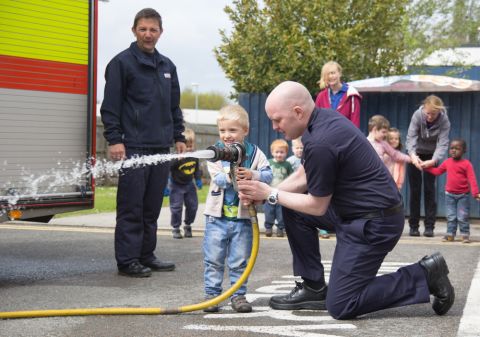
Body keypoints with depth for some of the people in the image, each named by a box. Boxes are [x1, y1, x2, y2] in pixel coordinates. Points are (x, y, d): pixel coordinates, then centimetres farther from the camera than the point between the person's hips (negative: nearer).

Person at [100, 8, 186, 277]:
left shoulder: (167, 66, 17)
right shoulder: (122, 63, -2)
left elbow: (174, 106, 23)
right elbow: (110, 106, -6)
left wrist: (179, 137, 16)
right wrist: (114, 140, -13)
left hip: (161, 147, 6)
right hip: (133, 146, -6)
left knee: (152, 207, 9)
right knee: (131, 207, -5)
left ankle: (146, 255, 17)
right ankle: (127, 260, -1)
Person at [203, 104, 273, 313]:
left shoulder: (254, 153, 2)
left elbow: (268, 175, -6)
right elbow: (216, 178, -11)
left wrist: (252, 175, -22)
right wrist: (231, 176, -27)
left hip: (243, 217, 0)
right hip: (217, 216, 0)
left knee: (240, 261, 6)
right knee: (213, 259, 4)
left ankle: (238, 294, 14)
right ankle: (211, 294, 11)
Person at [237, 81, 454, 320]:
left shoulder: (320, 143, -26)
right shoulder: (322, 118, 4)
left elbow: (317, 207, -14)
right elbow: (303, 176, 14)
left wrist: (271, 195, -4)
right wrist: (263, 194, 2)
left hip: (374, 223, -10)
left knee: (340, 306, -5)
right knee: (293, 209, 11)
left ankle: (423, 276, 0)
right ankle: (313, 288, 17)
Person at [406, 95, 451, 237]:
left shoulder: (444, 121, -24)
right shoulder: (417, 115, -24)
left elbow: (442, 144, -30)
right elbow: (411, 137, -30)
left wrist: (433, 160, -48)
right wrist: (413, 155, -48)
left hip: (431, 156, 0)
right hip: (414, 154, 0)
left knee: (429, 190, -6)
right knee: (415, 191, 0)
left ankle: (429, 226, -4)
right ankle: (413, 226, 5)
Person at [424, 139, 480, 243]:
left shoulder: (467, 164, -12)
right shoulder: (447, 162, 2)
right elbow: (437, 171, 15)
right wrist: (426, 167, 4)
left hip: (462, 195, -4)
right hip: (449, 195, 4)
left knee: (462, 217, 0)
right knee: (450, 216, 9)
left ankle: (465, 235, 9)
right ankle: (450, 234, 15)